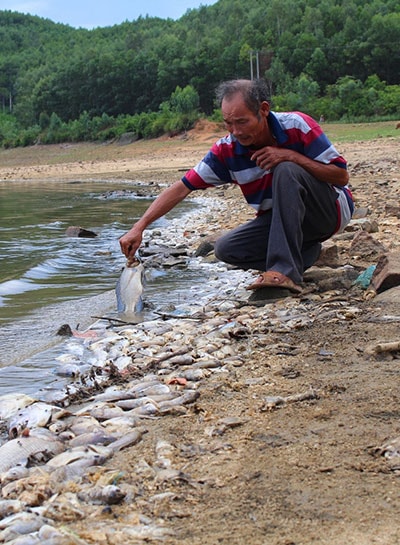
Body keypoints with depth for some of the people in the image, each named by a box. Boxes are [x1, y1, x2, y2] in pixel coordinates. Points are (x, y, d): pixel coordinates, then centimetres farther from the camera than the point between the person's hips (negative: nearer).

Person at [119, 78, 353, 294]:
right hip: (286, 219, 5)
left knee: (286, 170, -32)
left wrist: (292, 156, -30)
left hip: (331, 211, -4)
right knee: (226, 249, -13)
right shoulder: (227, 150, -12)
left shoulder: (296, 126, -21)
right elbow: (181, 188, -14)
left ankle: (286, 270, -34)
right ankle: (308, 251, -1)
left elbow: (342, 176, -18)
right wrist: (139, 227, -23)